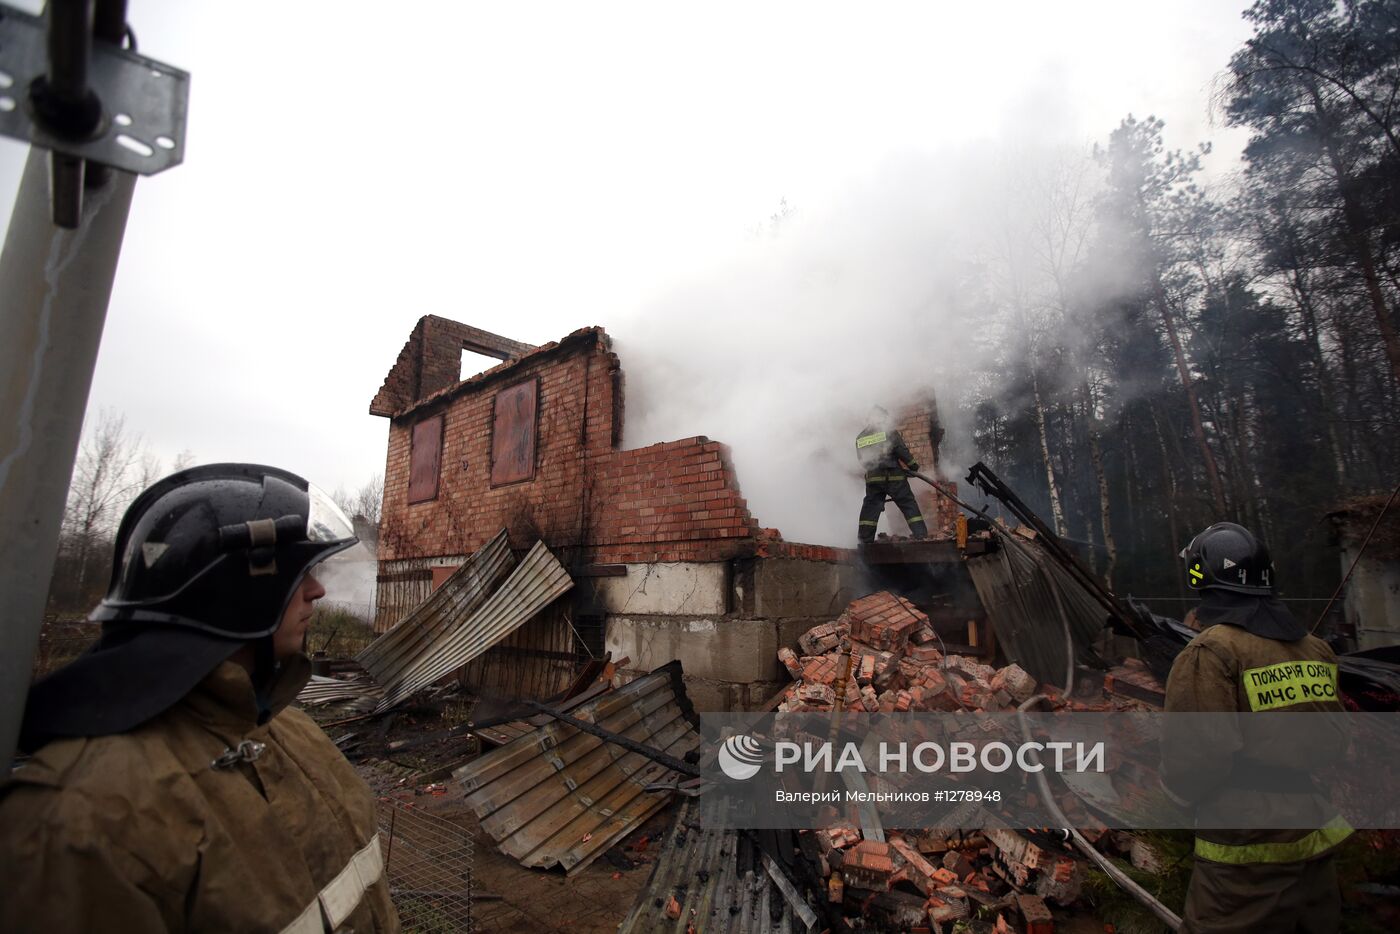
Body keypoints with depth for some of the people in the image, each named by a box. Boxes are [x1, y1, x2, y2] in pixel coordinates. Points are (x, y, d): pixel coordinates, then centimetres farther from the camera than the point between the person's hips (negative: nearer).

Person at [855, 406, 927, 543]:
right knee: (908, 504, 4)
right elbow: (901, 450, -8)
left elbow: (862, 460, 13)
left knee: (870, 507, 8)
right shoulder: (889, 431, -1)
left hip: (872, 479, 3)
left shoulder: (860, 437, 12)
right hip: (894, 477, -3)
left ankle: (865, 539, 4)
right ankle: (921, 534, 0)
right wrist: (913, 465, 2)